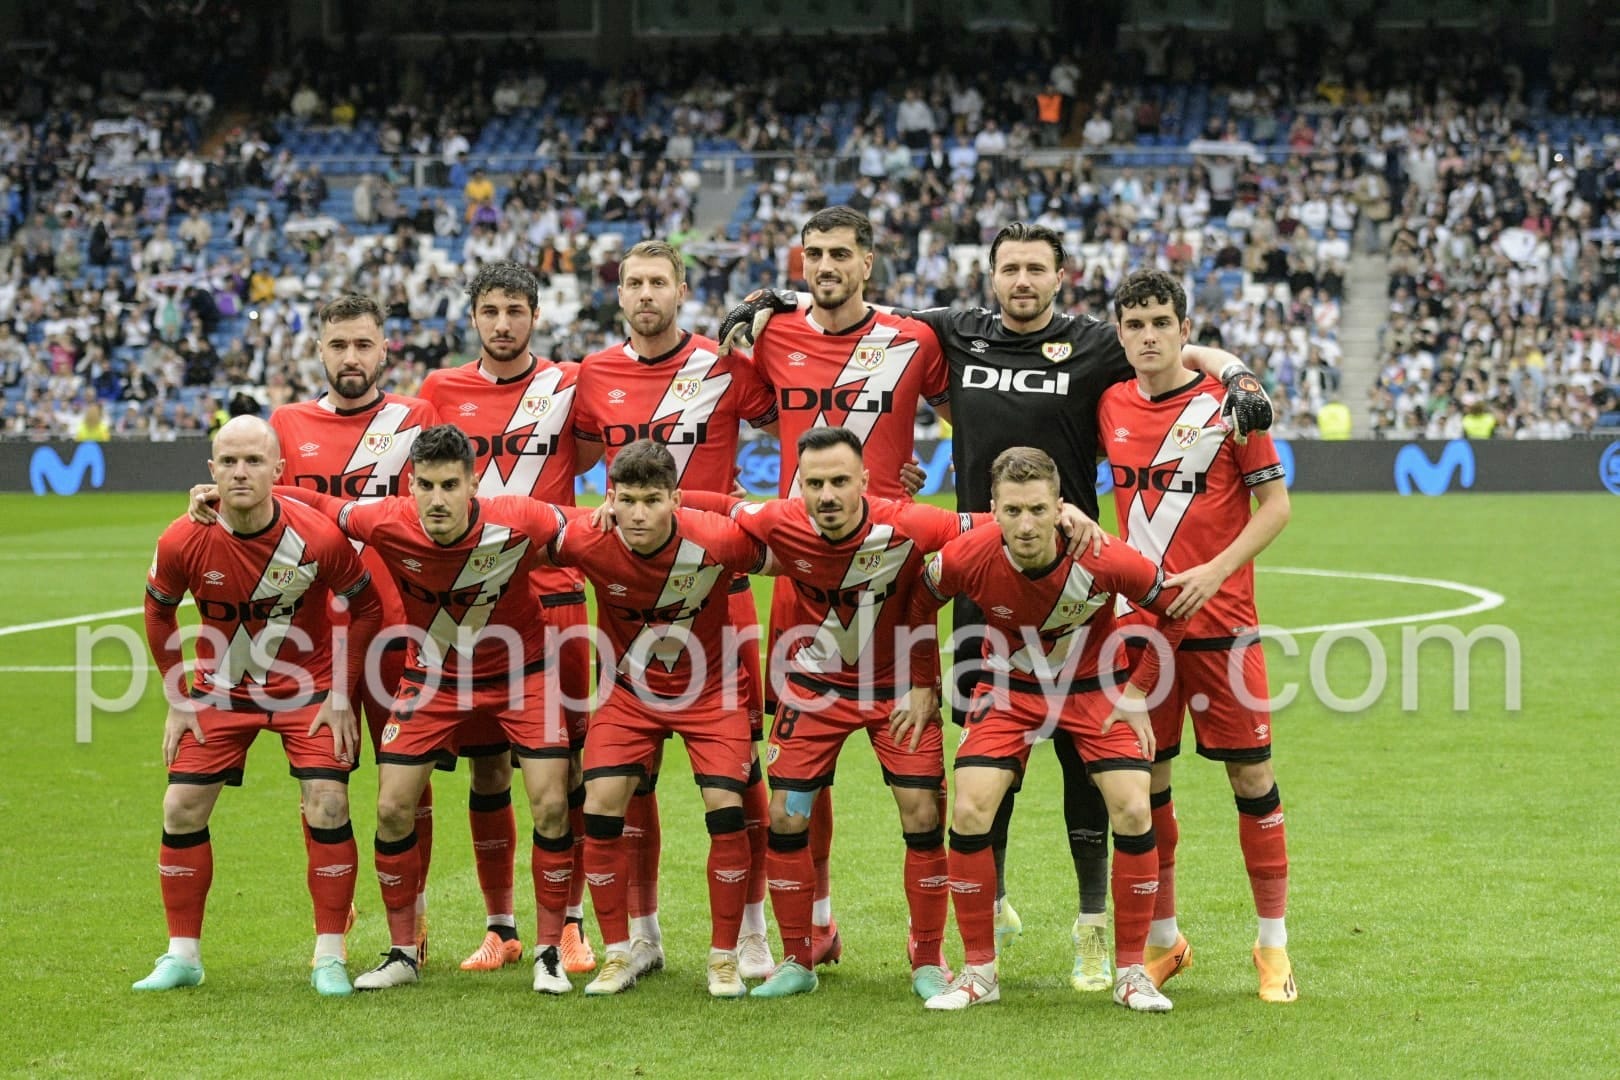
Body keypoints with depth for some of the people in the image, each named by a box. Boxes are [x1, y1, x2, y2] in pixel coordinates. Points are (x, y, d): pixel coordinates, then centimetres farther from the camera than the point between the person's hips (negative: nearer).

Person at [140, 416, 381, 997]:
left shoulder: (318, 537, -25)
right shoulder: (182, 542, -20)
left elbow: (366, 607, -7)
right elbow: (158, 613, 1)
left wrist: (341, 693, -8)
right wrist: (177, 698, 1)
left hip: (308, 684, -2)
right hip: (221, 687, 2)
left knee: (327, 806, -13)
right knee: (181, 808, -4)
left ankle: (329, 959, -1)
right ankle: (182, 955, 11)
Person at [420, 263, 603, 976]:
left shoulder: (568, 385, 4)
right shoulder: (442, 389, 7)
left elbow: (588, 457, 8)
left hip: (554, 592, -1)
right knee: (485, 765, 6)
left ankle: (570, 923, 10)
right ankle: (499, 928, 16)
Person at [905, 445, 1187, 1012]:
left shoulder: (1103, 560, -29)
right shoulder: (967, 558, -26)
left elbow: (1175, 608, -10)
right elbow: (919, 602, -2)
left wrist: (1138, 693, -9)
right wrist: (922, 683, 2)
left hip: (1095, 691, -1)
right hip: (1009, 689, 1)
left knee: (1133, 811, -15)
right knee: (969, 811, -14)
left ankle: (1131, 972, 1)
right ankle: (978, 972, 1)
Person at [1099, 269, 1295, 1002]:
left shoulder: (1226, 404, -5)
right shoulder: (1112, 406, 6)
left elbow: (1275, 504, -3)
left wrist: (1215, 571, -15)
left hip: (1219, 617, -3)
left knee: (1250, 773, 0)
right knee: (1145, 778, 5)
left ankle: (1273, 944, 10)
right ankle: (1162, 938, 20)